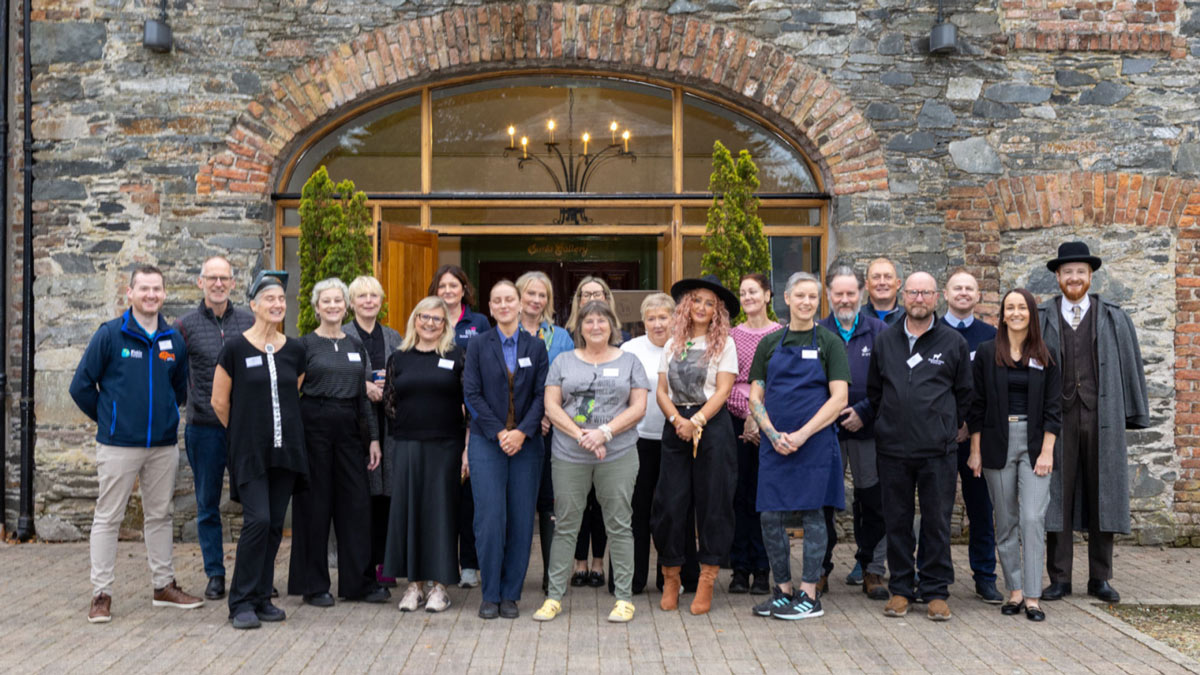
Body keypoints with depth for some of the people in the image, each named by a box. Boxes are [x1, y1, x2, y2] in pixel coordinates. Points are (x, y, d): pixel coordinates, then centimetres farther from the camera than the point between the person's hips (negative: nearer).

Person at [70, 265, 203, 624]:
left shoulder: (174, 340, 7)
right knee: (108, 518, 1)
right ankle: (101, 594, 8)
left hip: (163, 443, 4)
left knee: (160, 516, 12)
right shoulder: (109, 335, -5)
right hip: (118, 444, -4)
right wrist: (107, 418, 6)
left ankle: (165, 586, 22)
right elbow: (81, 386, -1)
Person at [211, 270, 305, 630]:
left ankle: (261, 598, 17)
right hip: (250, 452, -4)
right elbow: (219, 402, 3)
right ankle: (241, 602, -1)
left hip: (286, 449, 4)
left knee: (275, 524, 6)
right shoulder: (235, 348, -5)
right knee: (257, 520, -13)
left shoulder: (295, 349, 7)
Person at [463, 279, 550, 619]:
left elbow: (542, 395, 2)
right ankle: (490, 595, 6)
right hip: (487, 442, -1)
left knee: (521, 520, 1)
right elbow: (472, 394, -2)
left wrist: (522, 432, -12)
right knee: (490, 518, -6)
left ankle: (511, 594, 11)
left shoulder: (536, 348, 8)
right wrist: (499, 432, -11)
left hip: (526, 443, 1)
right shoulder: (478, 346, 5)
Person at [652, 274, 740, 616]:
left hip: (713, 425, -3)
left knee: (712, 501, -1)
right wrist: (677, 420, -9)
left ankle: (707, 581, 7)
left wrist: (696, 421, -16)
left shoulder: (724, 344, 4)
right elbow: (661, 390, 8)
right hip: (675, 427, 3)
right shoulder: (672, 344, 14)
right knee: (669, 501, 0)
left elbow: (723, 390, -5)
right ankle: (670, 578, 12)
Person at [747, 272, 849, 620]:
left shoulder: (829, 342, 1)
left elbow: (838, 398, -6)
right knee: (770, 517, 4)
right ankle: (783, 590, 19)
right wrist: (773, 434, -7)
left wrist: (801, 435, -14)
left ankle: (809, 596, 9)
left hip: (815, 443, -3)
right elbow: (755, 396, 9)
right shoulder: (770, 343, 10)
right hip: (774, 443, 3)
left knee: (812, 514, 0)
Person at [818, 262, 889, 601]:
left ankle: (872, 570, 17)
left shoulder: (879, 331, 3)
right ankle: (819, 569, 18)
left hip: (868, 430, -1)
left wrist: (864, 412, -12)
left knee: (873, 503, 5)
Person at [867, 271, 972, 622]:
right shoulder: (885, 340, 9)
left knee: (937, 521, 2)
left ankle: (936, 591, 12)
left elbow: (965, 393, 11)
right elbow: (874, 390, 17)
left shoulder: (954, 342, 5)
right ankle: (900, 588, 17)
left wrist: (949, 429, 8)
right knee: (896, 521, 7)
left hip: (938, 450, -1)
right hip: (893, 449, 2)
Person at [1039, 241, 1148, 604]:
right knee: (1057, 497, 2)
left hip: (1102, 420, 1)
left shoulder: (1113, 318, 8)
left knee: (1103, 496, 6)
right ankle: (1059, 578, 10)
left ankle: (1100, 579, 17)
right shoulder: (1041, 319, 6)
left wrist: (1134, 415, 3)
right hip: (1058, 420, -1)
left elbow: (1130, 367, 7)